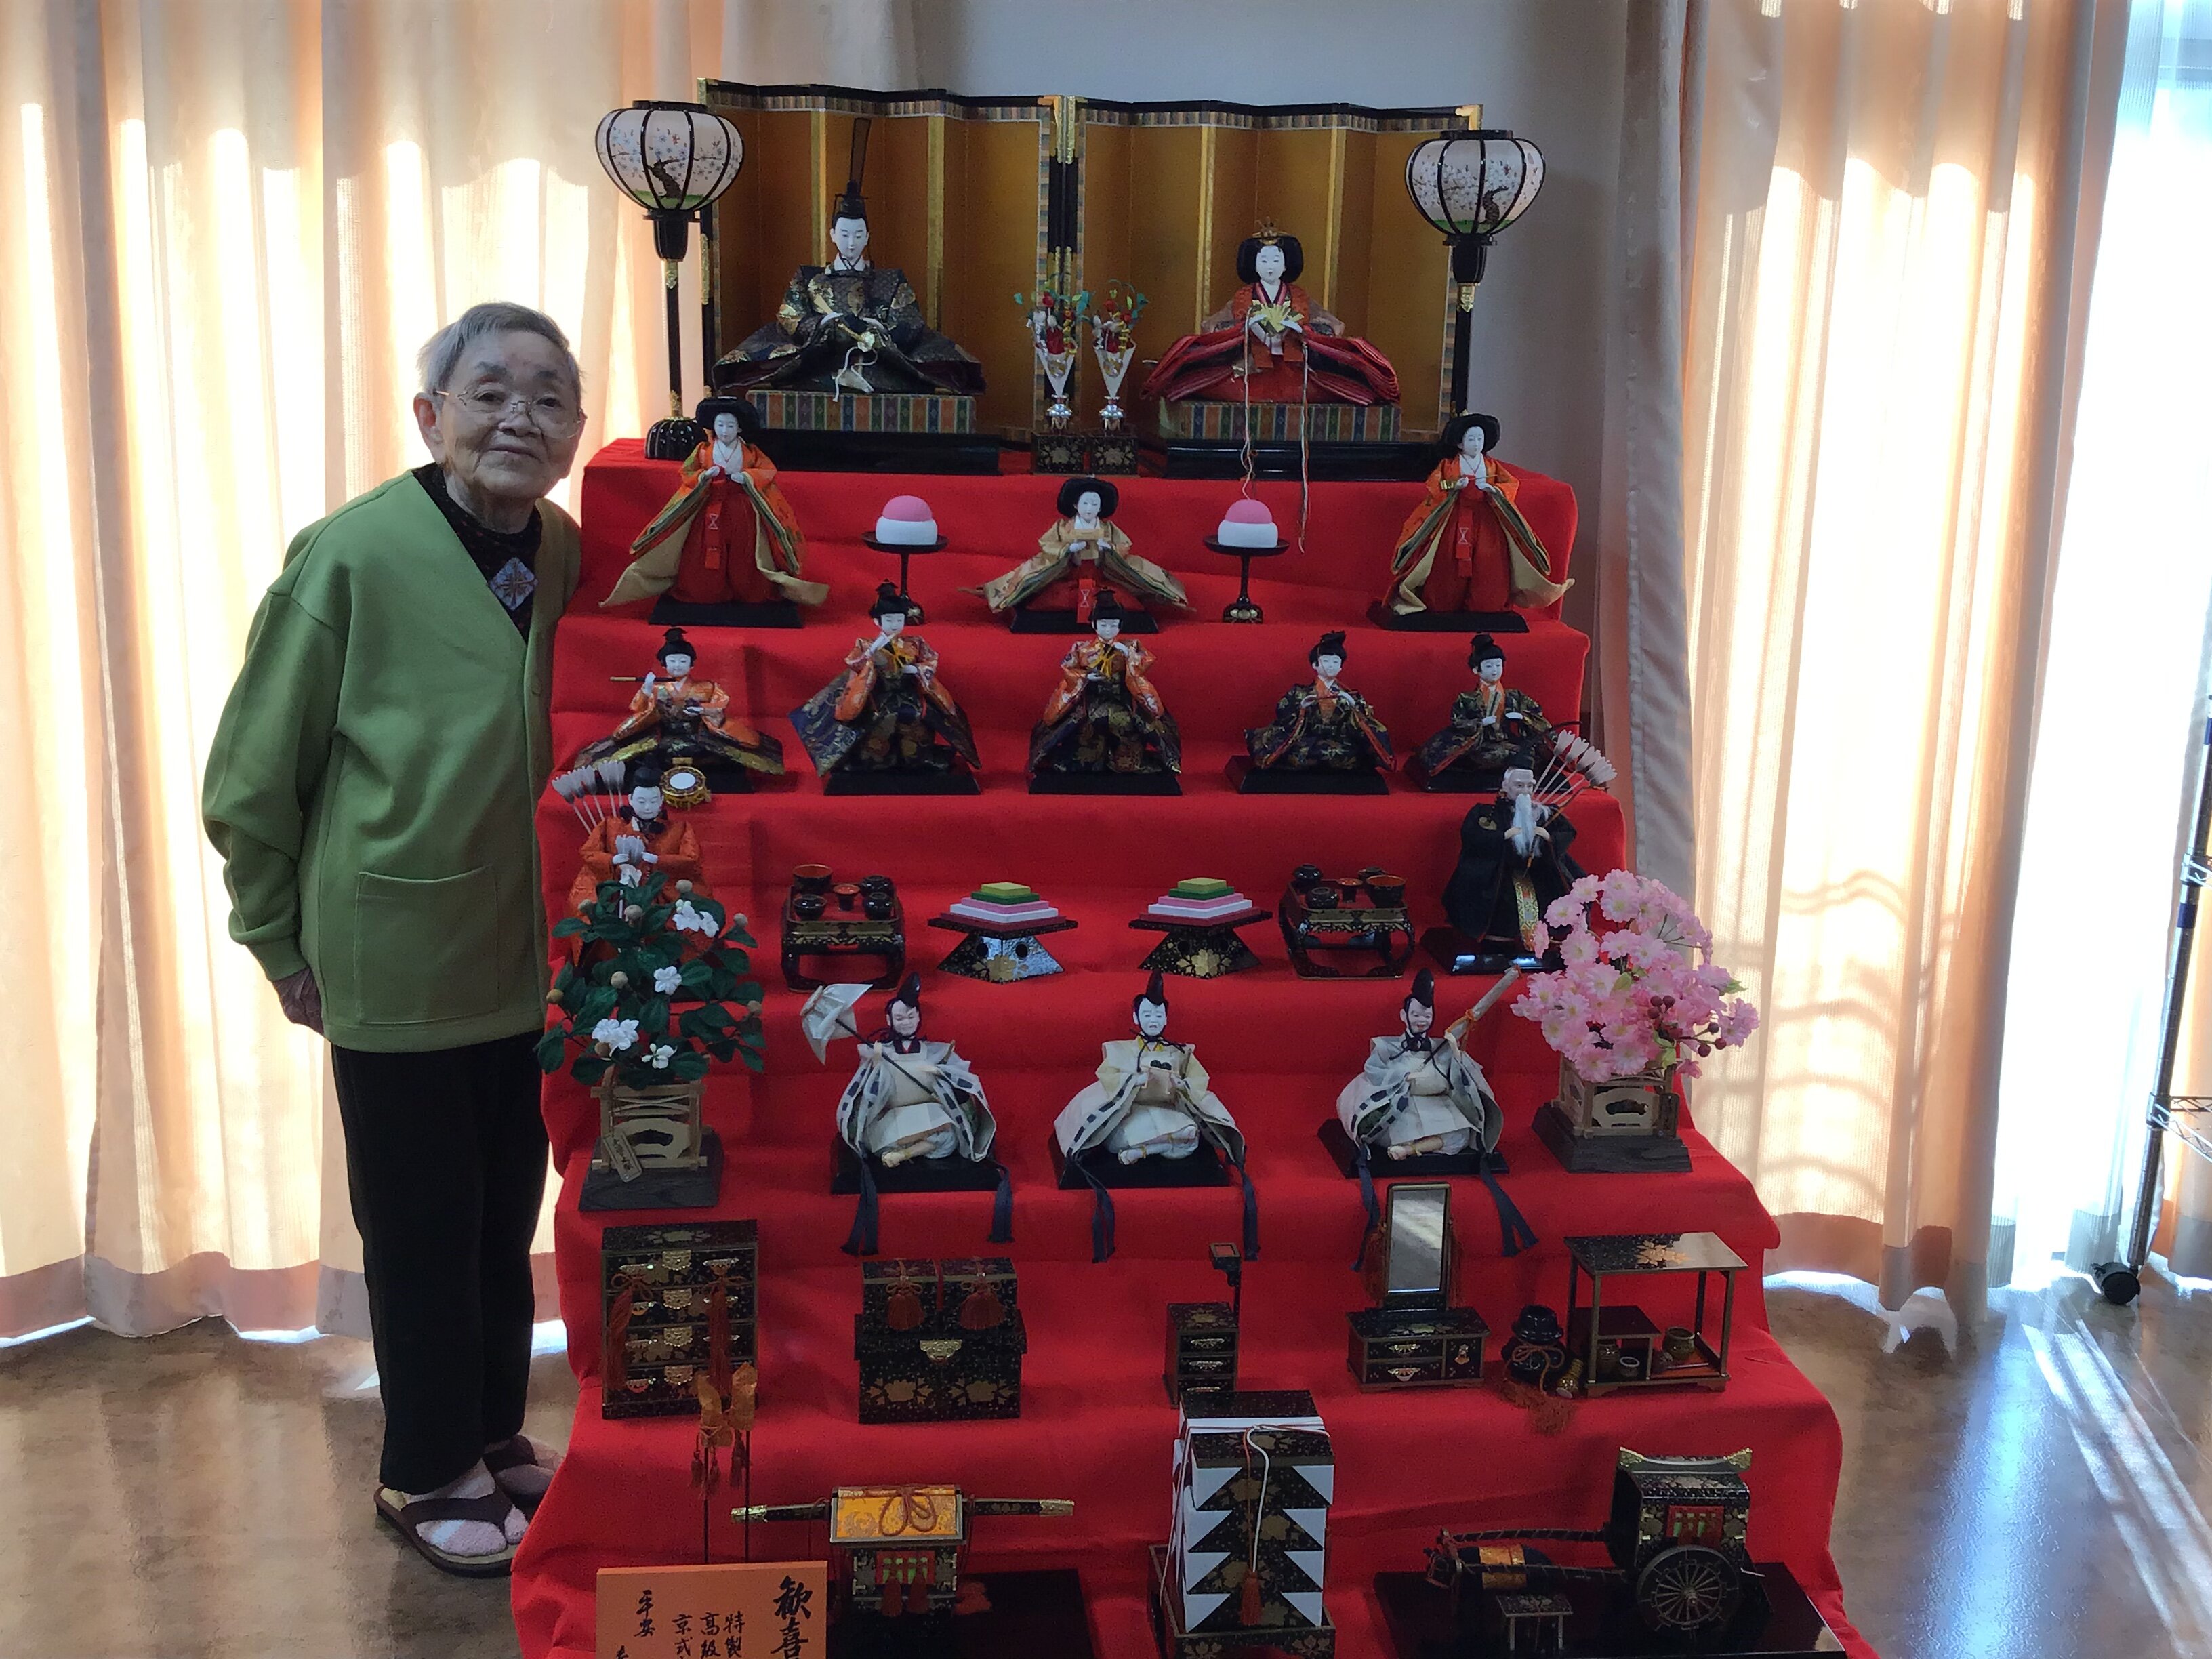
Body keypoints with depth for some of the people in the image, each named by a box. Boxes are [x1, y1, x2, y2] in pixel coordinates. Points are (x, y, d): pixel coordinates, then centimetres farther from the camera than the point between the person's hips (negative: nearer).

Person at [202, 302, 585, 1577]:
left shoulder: (574, 557, 0)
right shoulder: (353, 555, -14)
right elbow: (254, 777, -6)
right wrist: (284, 944, -1)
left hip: (535, 957, 5)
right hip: (397, 961, -4)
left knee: (509, 1211, 18)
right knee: (419, 1223, 9)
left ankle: (495, 1434, 37)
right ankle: (428, 1471, 28)